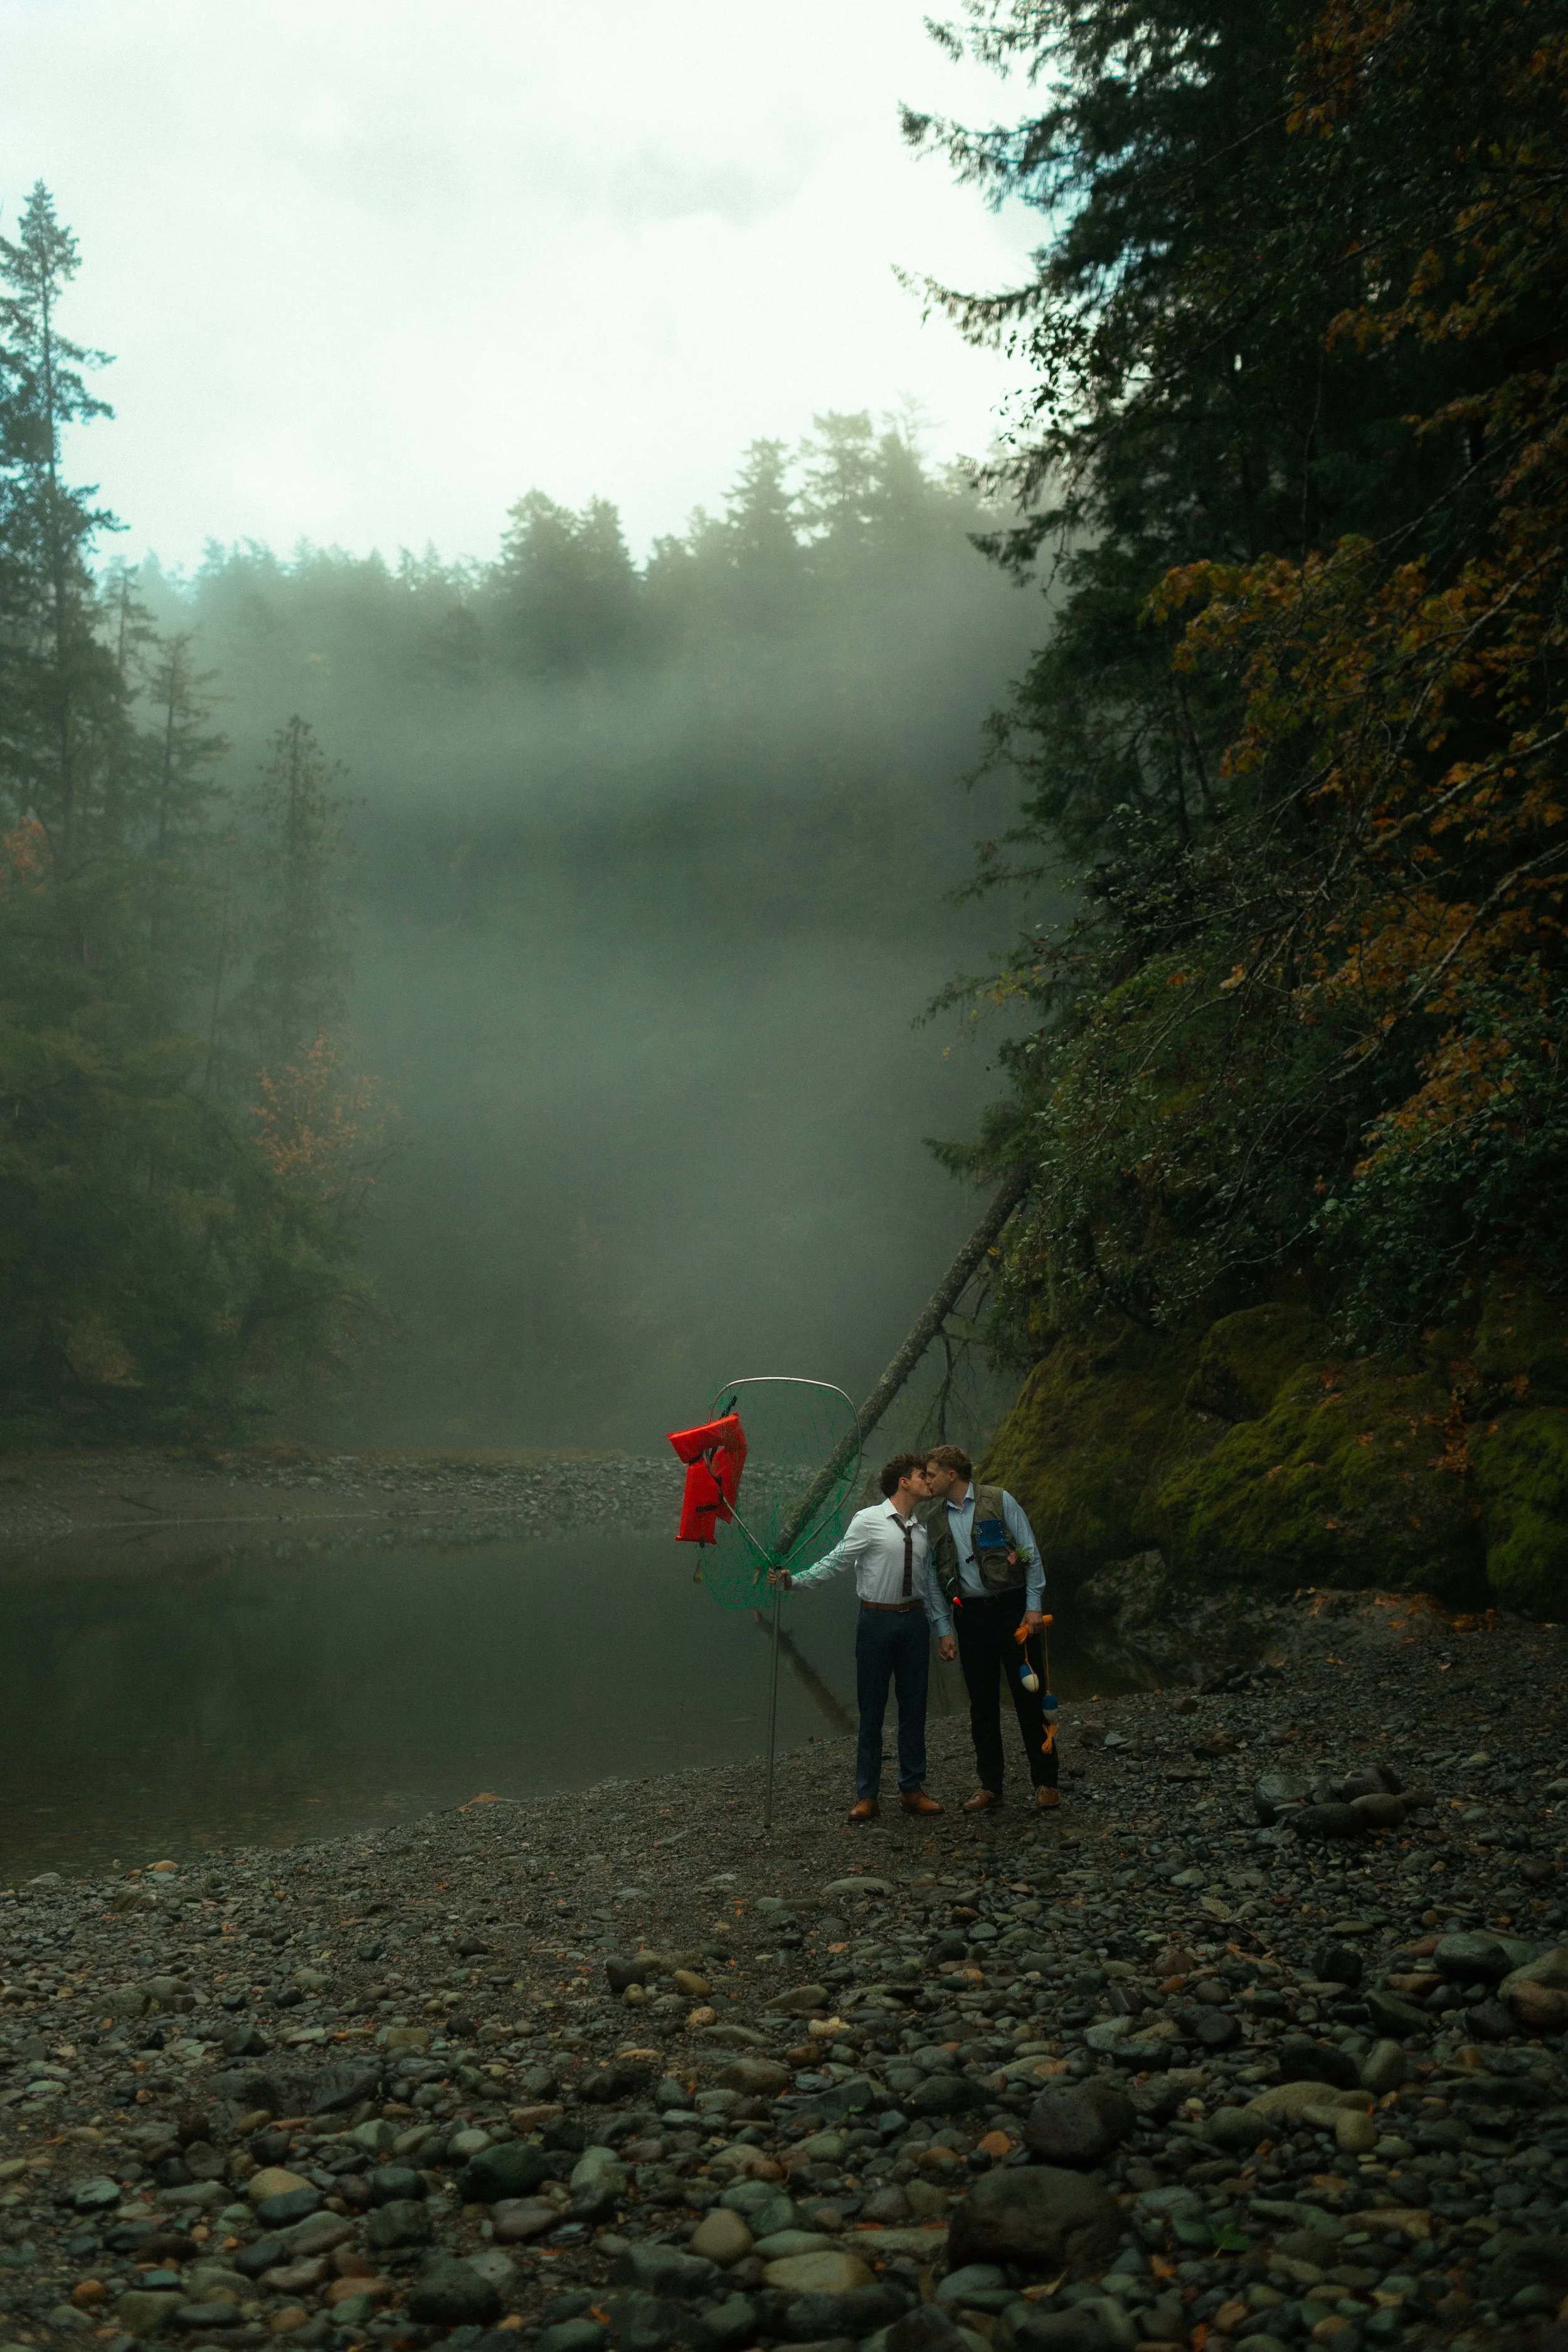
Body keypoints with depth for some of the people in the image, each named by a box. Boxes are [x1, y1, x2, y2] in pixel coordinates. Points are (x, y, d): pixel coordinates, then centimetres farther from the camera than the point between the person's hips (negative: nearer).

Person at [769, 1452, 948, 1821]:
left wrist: (944, 1629, 15)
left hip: (915, 1621, 5)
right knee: (872, 1708, 2)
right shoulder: (868, 1521, -7)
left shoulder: (921, 1531, 11)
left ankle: (912, 1790, 20)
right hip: (877, 1621, -5)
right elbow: (835, 1562, -10)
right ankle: (866, 1796, 10)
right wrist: (792, 1582, -21)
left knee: (914, 1707, 9)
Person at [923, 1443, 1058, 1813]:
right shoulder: (933, 1519, 9)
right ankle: (990, 1786, 14)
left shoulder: (999, 1501, -3)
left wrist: (1033, 1606, -8)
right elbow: (934, 1579, 12)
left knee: (1029, 1696, 0)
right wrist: (943, 1631, 6)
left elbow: (1031, 1554, -2)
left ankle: (1045, 1782, 10)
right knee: (982, 1703, 5)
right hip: (970, 1614, 4)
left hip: (1012, 1607, -4)